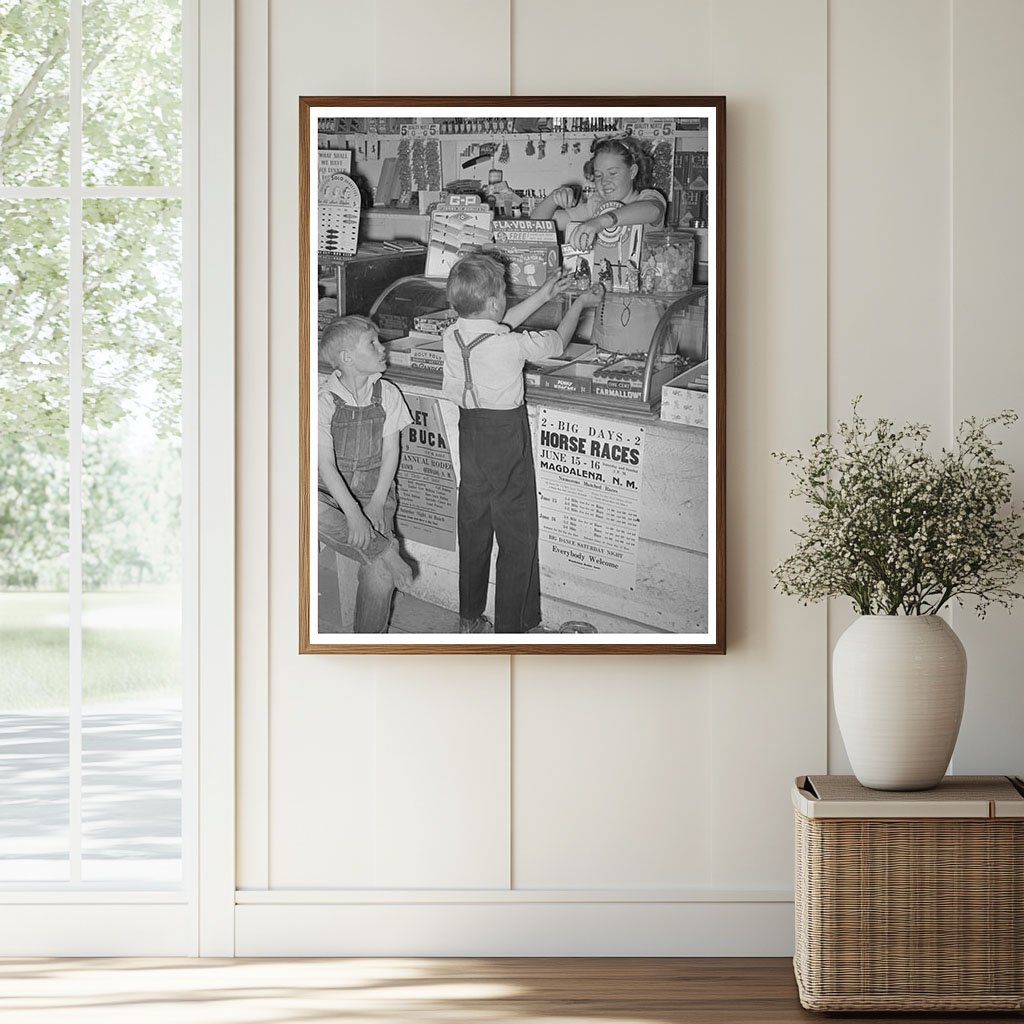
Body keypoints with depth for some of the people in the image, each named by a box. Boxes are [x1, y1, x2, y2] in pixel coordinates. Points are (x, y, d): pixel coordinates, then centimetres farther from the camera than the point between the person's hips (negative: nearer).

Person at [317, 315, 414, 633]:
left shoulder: (388, 395, 3)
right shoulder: (323, 401, -7)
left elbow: (390, 453, 2)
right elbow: (326, 464, -13)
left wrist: (376, 503, -14)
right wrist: (353, 513, -26)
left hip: (376, 492, 2)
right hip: (334, 493, -1)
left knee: (380, 577, -22)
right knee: (312, 512, -40)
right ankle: (384, 550, -32)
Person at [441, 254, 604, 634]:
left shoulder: (452, 337, -6)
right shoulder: (510, 346, -24)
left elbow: (499, 326, 13)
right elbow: (557, 342, -6)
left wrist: (544, 294, 19)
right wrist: (579, 303, 11)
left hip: (470, 436, 6)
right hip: (507, 442, -6)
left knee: (473, 532, 19)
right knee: (518, 538, 6)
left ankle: (470, 618, 31)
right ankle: (510, 630, 11)